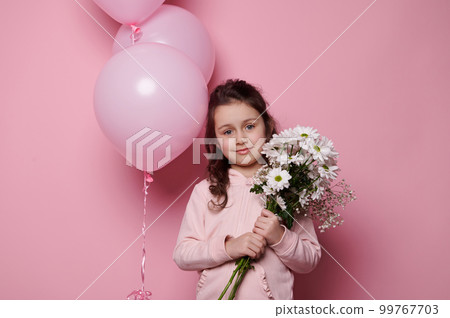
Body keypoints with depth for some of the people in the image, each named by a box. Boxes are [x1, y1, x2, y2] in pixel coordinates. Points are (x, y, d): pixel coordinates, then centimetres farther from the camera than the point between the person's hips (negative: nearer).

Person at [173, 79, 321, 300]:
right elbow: (181, 255, -6)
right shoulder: (206, 191, -2)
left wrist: (280, 238, -19)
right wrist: (227, 248, -19)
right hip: (214, 299, 1)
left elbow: (310, 261, -2)